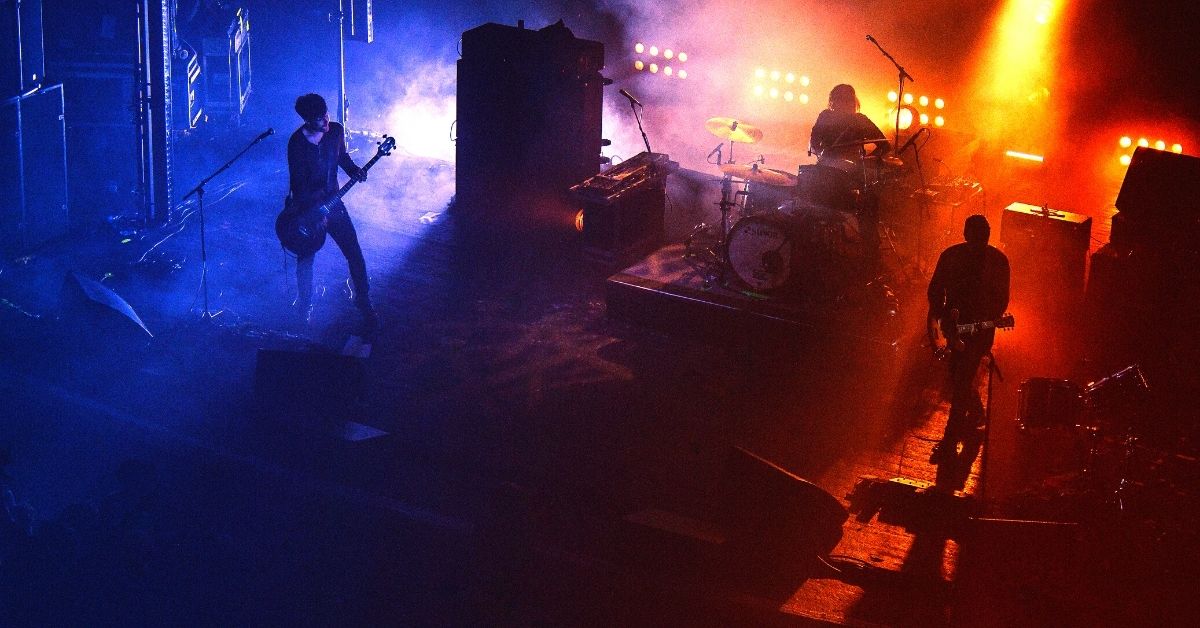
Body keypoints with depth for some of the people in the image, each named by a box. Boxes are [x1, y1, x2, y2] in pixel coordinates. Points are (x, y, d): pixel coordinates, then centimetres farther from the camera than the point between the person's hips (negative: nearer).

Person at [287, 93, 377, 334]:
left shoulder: (336, 131, -7)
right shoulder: (297, 143, -21)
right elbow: (298, 185, -18)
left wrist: (354, 170, -7)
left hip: (332, 201, 4)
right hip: (307, 208, -4)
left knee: (355, 254, 0)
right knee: (305, 258, 11)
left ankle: (363, 303, 14)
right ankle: (305, 309, 32)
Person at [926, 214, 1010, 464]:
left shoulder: (997, 260, -9)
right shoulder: (950, 256, -3)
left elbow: (1001, 299, -6)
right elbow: (936, 290, 4)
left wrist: (987, 322, -22)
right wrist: (942, 318, -10)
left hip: (980, 327, -4)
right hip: (954, 324, 4)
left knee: (961, 381, -10)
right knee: (960, 377, 17)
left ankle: (949, 443, -6)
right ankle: (976, 414, 48)